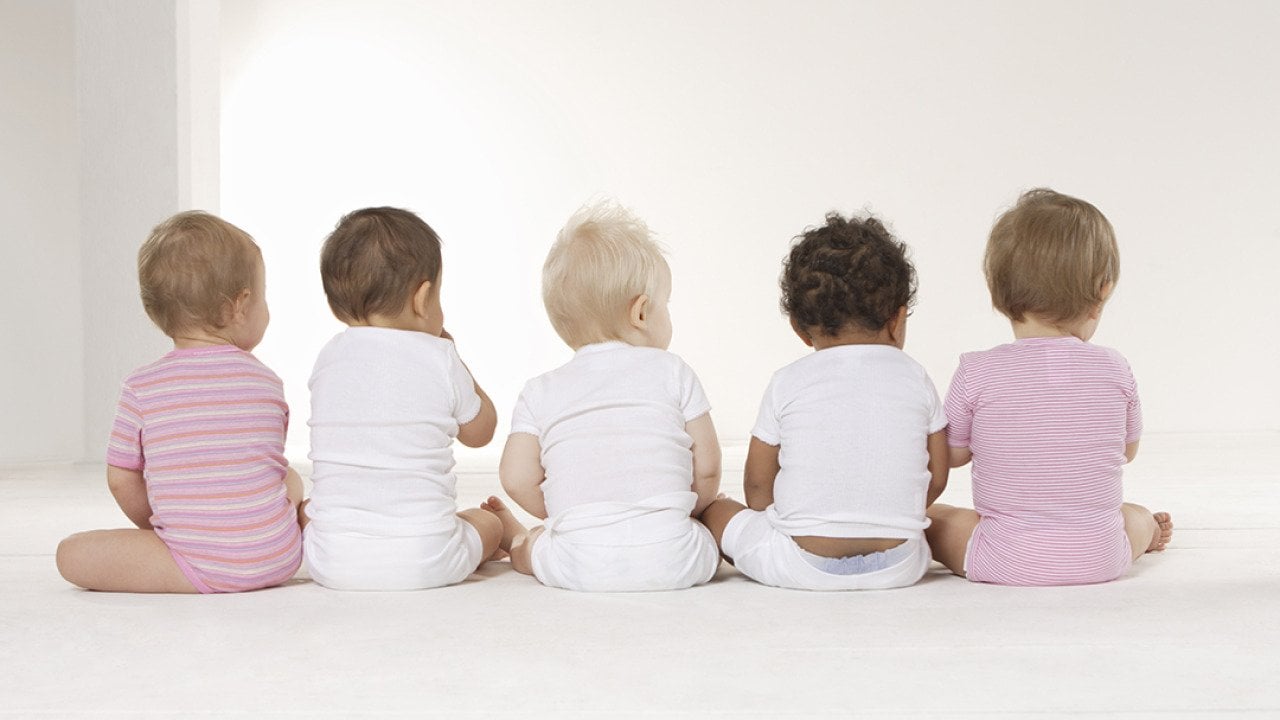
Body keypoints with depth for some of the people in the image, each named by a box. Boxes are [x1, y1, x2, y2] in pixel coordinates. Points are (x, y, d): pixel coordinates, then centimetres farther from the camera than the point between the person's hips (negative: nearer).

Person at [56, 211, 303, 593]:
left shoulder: (140, 387, -2)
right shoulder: (268, 382, 5)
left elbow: (121, 479, 4)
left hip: (202, 569, -3)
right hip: (278, 560, 3)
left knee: (73, 554, 3)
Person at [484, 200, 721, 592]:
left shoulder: (540, 393, 10)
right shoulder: (672, 372, 6)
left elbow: (517, 478, 5)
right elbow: (707, 466, 6)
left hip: (580, 567, 1)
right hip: (671, 561, -1)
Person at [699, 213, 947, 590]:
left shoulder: (787, 383, -2)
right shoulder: (915, 379, 3)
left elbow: (757, 484, 3)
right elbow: (936, 478, 8)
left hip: (801, 568, -3)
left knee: (713, 510, 17)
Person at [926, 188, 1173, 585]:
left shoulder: (976, 373, -12)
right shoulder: (1115, 369, -5)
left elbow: (953, 453, 3)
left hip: (1005, 564, -3)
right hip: (1101, 561, 3)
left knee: (929, 516, 22)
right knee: (1139, 517, 34)